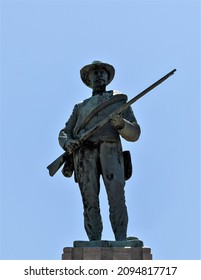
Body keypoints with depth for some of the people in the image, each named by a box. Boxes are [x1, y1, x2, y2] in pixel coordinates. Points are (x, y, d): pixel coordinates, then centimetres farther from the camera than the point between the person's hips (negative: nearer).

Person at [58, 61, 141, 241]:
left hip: (110, 147, -2)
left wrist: (121, 124, -9)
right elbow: (64, 134, 25)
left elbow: (134, 134, 15)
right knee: (90, 200, -12)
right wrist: (67, 143, -1)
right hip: (84, 151, 2)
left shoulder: (120, 101, 27)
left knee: (116, 195, -22)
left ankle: (121, 243, -27)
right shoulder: (81, 107, 33)